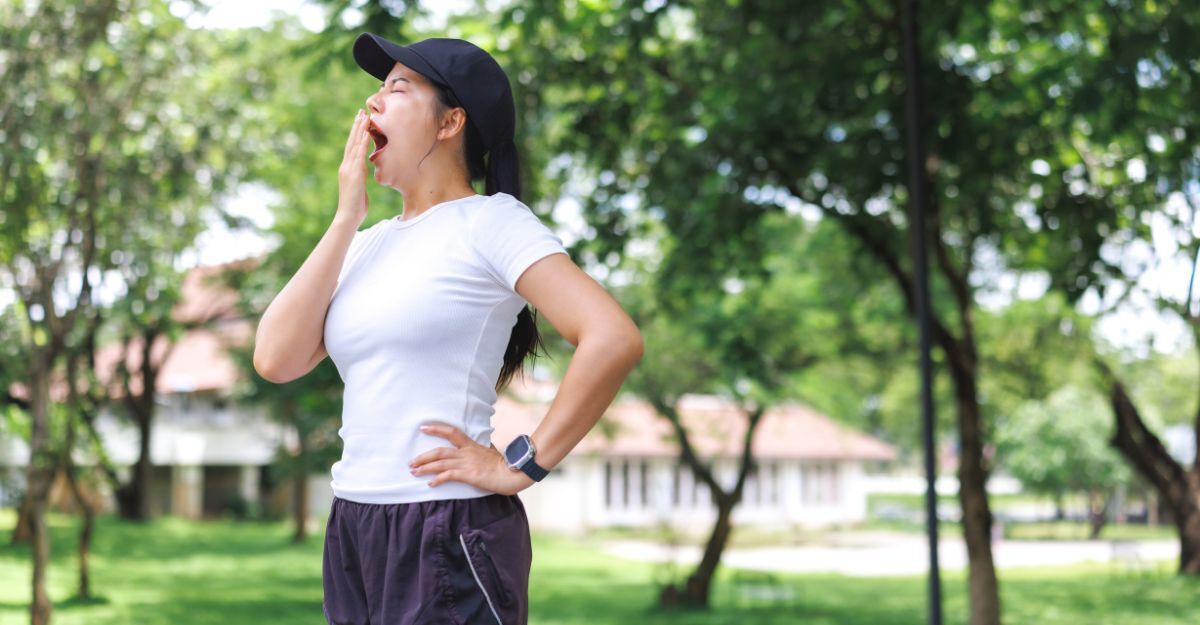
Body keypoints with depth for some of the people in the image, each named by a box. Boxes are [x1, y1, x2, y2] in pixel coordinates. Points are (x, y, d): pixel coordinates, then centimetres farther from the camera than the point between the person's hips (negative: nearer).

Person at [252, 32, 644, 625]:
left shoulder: (489, 221, -7)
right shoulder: (368, 243, 12)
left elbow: (614, 340, -19)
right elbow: (276, 360, 0)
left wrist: (519, 467, -15)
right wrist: (346, 217, 1)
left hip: (450, 536, -6)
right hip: (351, 531, 7)